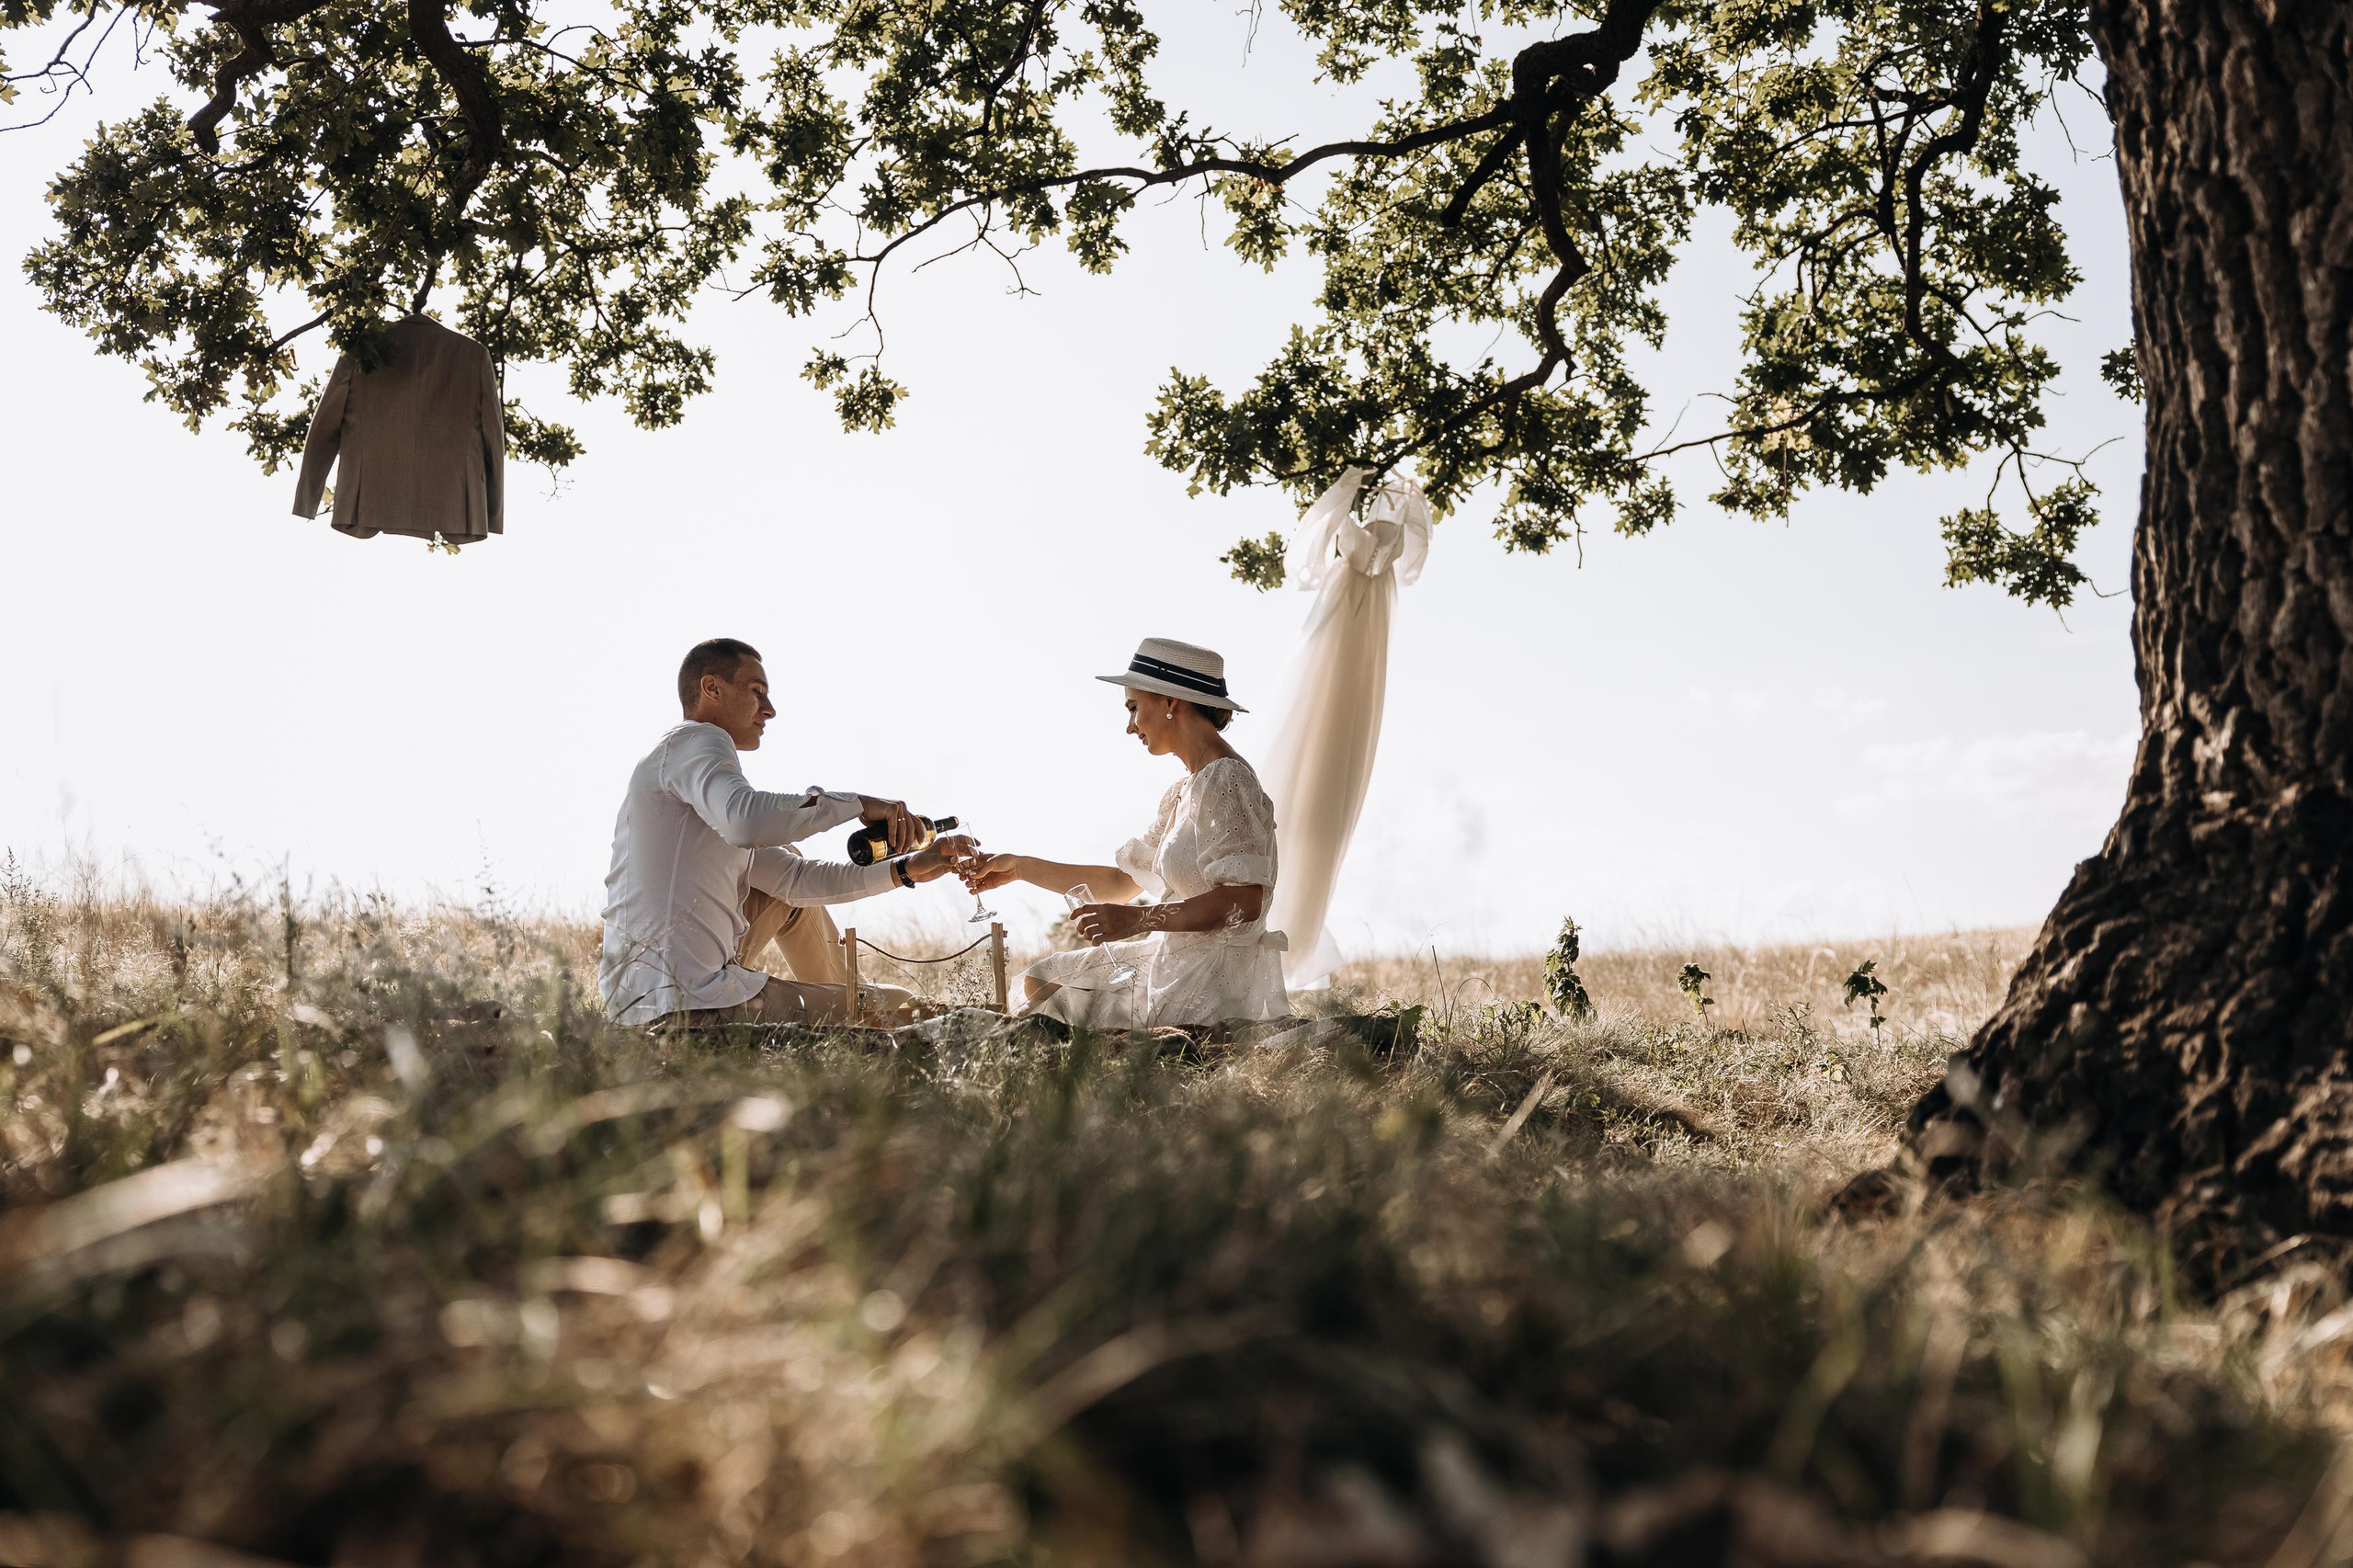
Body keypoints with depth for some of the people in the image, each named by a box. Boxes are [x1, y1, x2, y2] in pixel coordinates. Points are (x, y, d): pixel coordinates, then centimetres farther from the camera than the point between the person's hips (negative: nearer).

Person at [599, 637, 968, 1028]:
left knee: (791, 877, 29)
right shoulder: (696, 740, -6)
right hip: (691, 1007, -11)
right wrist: (858, 803, -19)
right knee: (901, 1010, -3)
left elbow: (793, 879, 23)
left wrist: (905, 870, 16)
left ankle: (841, 1000, 33)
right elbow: (746, 821, -29)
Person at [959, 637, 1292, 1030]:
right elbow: (1122, 881, 19)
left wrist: (1139, 918, -26)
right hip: (1177, 960, 10)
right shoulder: (1183, 792, 15)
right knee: (1040, 981, 15)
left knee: (1053, 1012, -11)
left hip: (1213, 982, -10)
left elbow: (1244, 901, -24)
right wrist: (1020, 867, 18)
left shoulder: (1227, 780, -16)